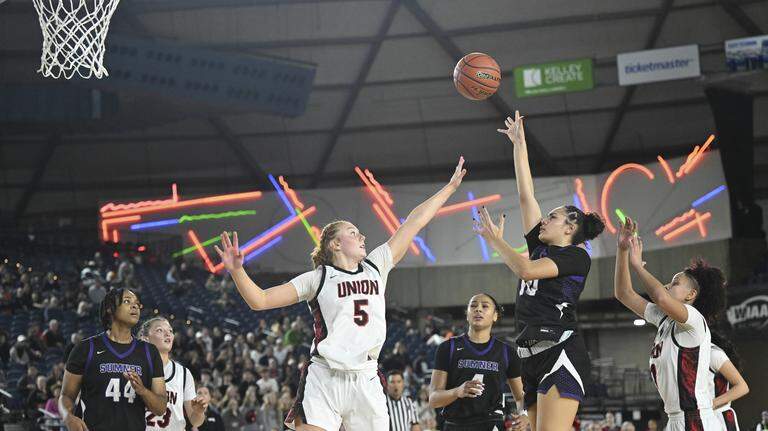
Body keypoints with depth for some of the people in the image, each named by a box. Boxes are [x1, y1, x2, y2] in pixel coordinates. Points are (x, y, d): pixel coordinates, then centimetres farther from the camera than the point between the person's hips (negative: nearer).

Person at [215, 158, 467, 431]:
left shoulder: (376, 267, 15)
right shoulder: (318, 278, 3)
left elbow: (413, 224, 17)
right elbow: (260, 300, -1)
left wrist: (451, 186, 21)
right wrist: (237, 270, -16)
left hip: (367, 381, 4)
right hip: (324, 380, -4)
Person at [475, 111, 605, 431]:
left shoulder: (577, 256, 1)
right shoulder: (541, 248, 22)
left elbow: (526, 270, -13)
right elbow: (526, 195, 22)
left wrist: (495, 239, 0)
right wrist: (519, 144, 23)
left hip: (560, 351, -8)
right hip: (533, 357, 8)